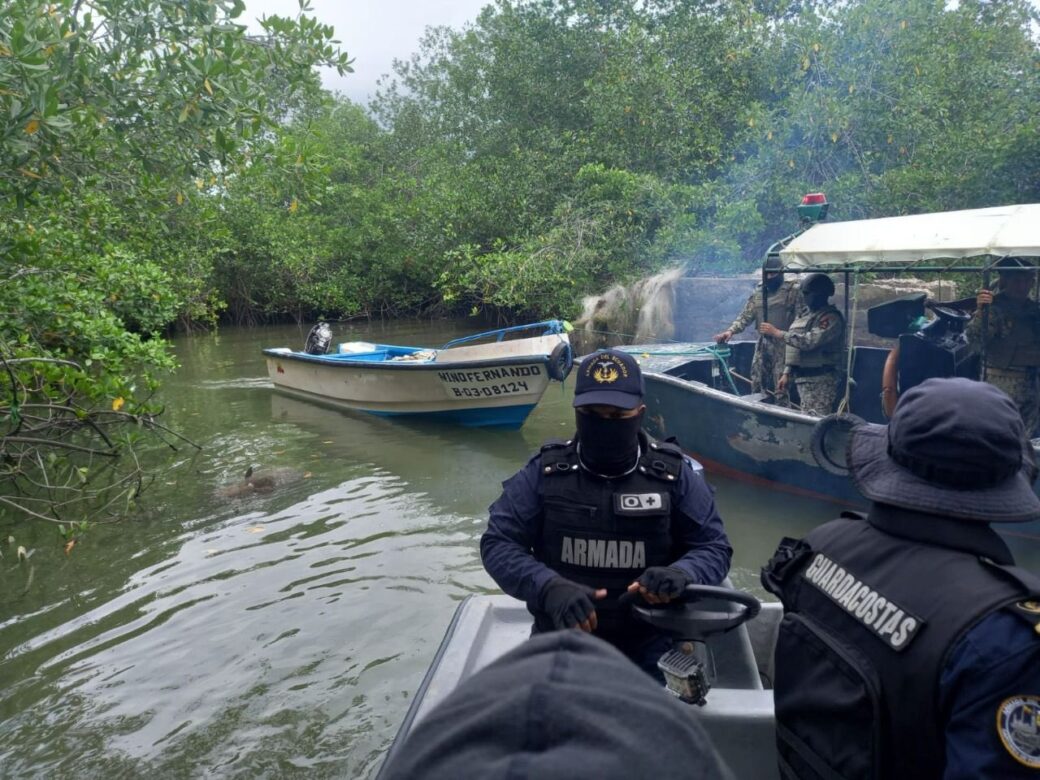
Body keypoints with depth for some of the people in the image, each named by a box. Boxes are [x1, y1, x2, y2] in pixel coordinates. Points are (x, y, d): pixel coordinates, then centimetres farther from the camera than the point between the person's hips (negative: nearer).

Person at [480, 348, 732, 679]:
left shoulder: (675, 474, -5)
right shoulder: (544, 471, -6)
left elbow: (714, 547, -1)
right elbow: (498, 543, -8)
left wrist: (681, 573, -25)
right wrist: (549, 587, -26)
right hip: (559, 637, 0)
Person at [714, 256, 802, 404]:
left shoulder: (793, 290, -6)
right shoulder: (758, 292, 11)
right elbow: (745, 315, 8)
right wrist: (731, 330, -8)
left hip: (782, 344, -6)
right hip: (763, 343, 6)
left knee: (781, 388, -7)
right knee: (757, 386, 11)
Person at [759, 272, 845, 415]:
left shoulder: (831, 317, -13)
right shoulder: (805, 314, 15)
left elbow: (810, 342, -26)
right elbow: (794, 345, 20)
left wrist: (777, 333, -20)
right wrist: (787, 373, 16)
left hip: (820, 381, -9)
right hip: (802, 378, 9)